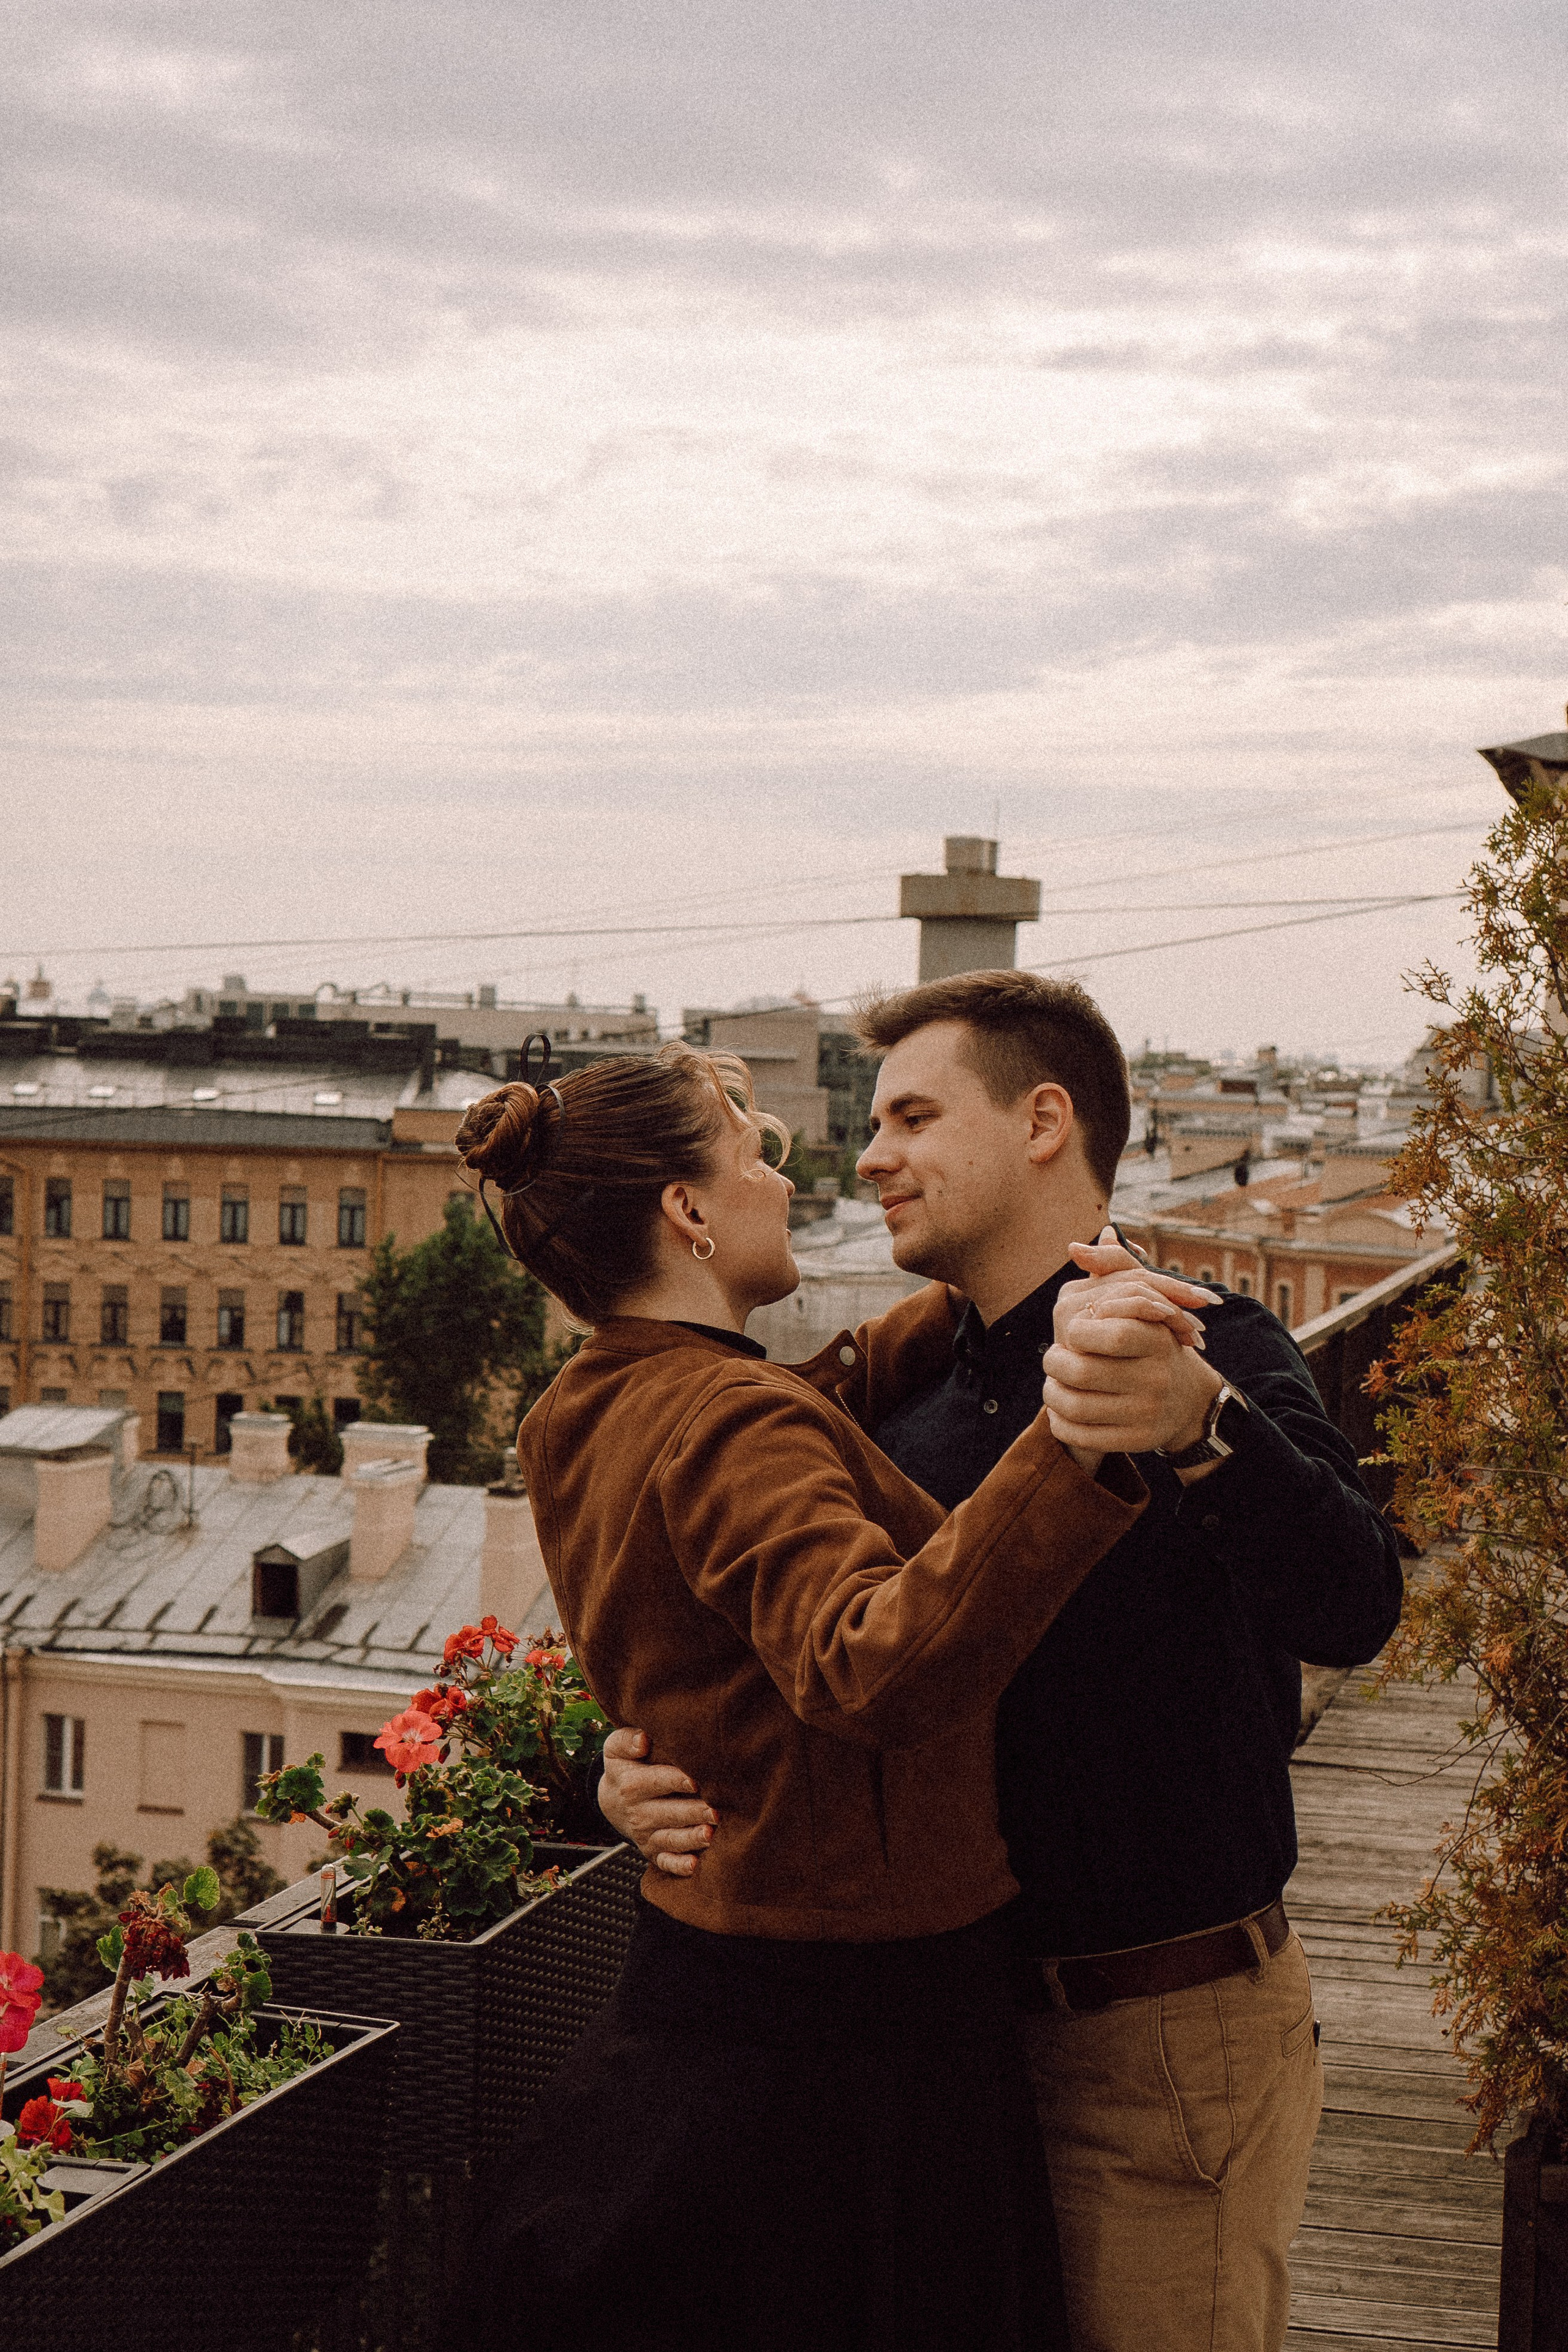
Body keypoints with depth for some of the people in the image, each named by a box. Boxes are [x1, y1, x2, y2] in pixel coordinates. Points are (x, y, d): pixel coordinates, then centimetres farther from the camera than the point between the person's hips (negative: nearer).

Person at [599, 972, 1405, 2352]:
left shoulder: (1215, 1352, -13)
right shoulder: (906, 1407, 8)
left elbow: (1352, 1609, -32)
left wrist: (1198, 1422, -52)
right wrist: (649, 1773, -7)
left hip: (1173, 2040, -6)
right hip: (963, 2017, 7)